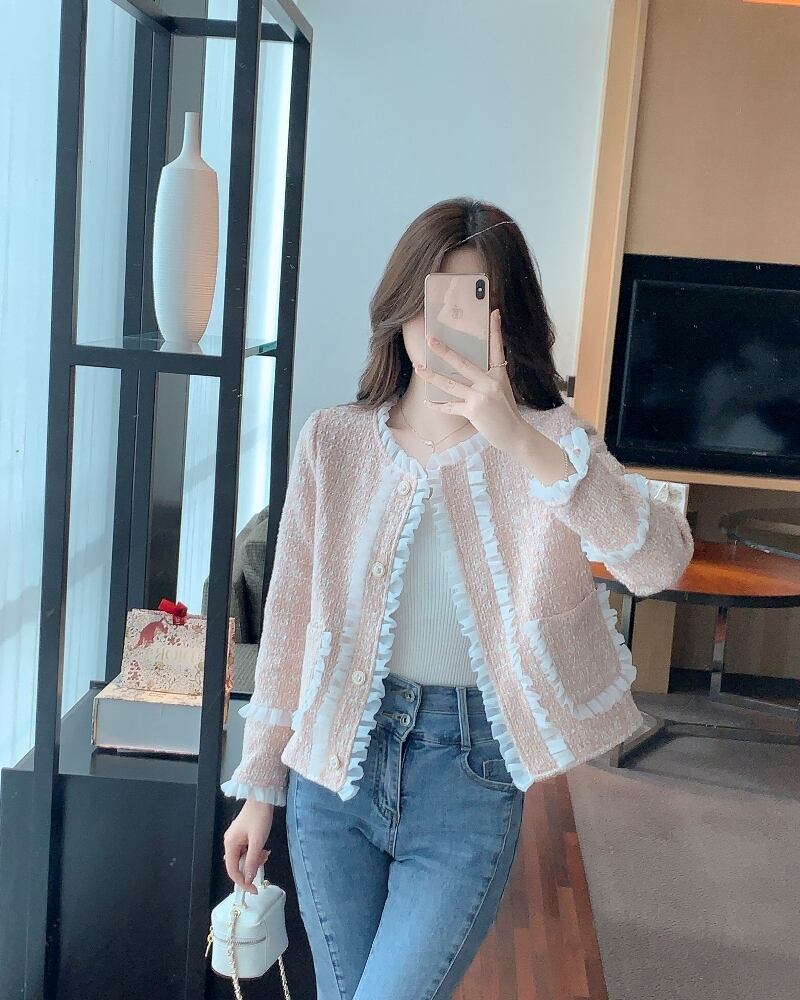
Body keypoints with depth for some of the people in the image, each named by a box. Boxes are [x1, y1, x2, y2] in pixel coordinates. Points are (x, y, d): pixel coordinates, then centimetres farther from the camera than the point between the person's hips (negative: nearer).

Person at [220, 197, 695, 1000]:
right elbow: (290, 619, 4)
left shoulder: (548, 445, -7)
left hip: (468, 786, -2)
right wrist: (259, 785, 7)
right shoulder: (333, 440, -2)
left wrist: (517, 439, -37)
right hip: (337, 764, 3)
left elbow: (661, 563, -25)